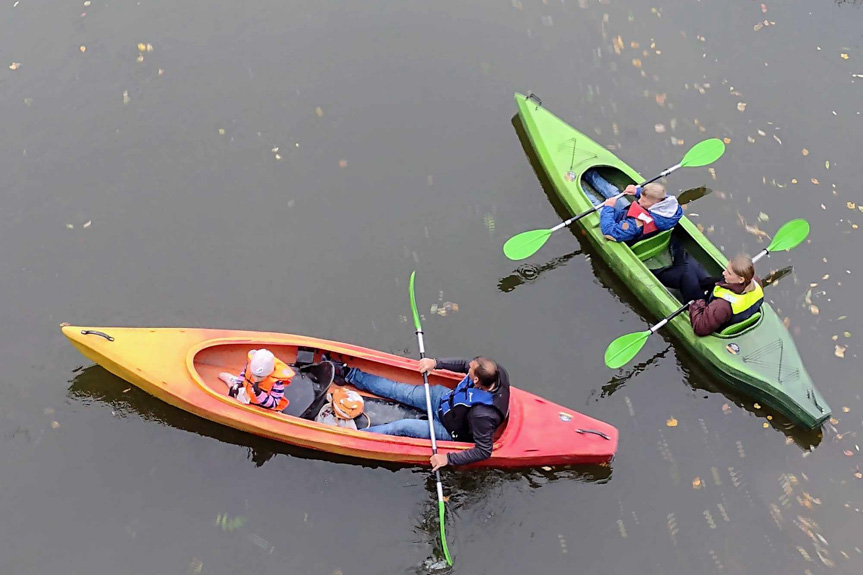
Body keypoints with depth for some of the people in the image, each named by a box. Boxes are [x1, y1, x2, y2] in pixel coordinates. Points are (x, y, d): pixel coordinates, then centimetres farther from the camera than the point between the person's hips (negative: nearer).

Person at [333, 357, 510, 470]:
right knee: (397, 390, 6)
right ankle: (350, 374, 19)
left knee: (401, 427, -9)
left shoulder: (483, 414, -43)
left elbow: (484, 451, -35)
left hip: (449, 430, -6)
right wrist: (435, 363, -14)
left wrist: (449, 459, -31)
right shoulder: (494, 370, -26)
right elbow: (464, 364, -6)